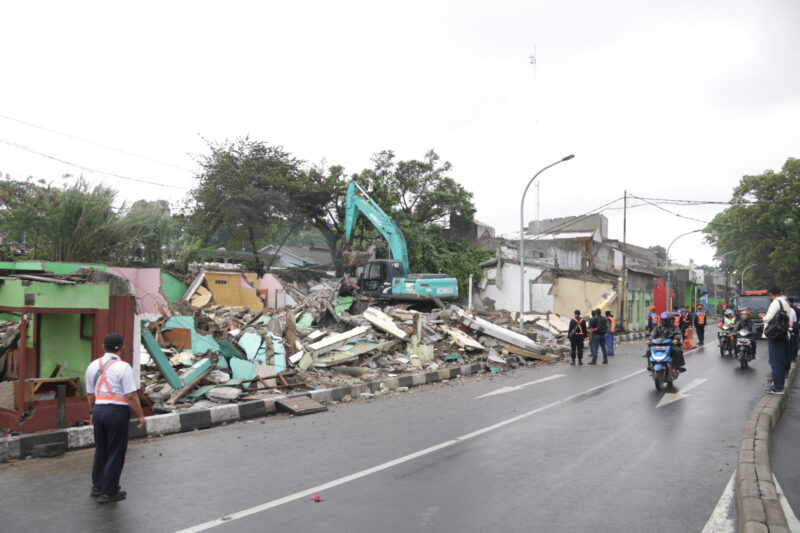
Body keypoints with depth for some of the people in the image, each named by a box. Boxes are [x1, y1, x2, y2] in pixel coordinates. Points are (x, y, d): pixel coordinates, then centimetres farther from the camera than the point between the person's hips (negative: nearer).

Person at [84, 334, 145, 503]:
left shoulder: (93, 366, 7)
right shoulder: (123, 367, -13)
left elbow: (90, 394, 15)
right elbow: (131, 396, -15)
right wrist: (140, 416, -6)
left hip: (99, 409, 7)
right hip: (117, 411, -7)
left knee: (100, 449, 21)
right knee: (115, 453, 5)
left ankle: (97, 486, 34)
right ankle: (109, 492, 11)